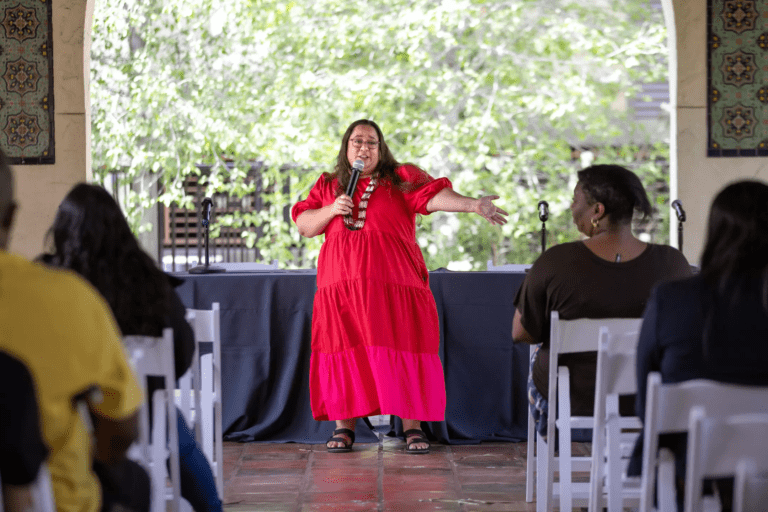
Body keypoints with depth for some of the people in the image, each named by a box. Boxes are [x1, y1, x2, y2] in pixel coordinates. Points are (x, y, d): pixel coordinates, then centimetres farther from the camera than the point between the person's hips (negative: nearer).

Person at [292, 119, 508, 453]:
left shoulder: (401, 179, 8)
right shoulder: (328, 185, 17)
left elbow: (434, 196, -8)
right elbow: (303, 225, 14)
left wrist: (472, 205, -25)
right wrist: (331, 210, -4)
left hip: (393, 284, -2)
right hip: (340, 284, 2)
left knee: (402, 350, -5)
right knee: (345, 350, 0)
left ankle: (412, 427, 1)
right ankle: (344, 427, 8)